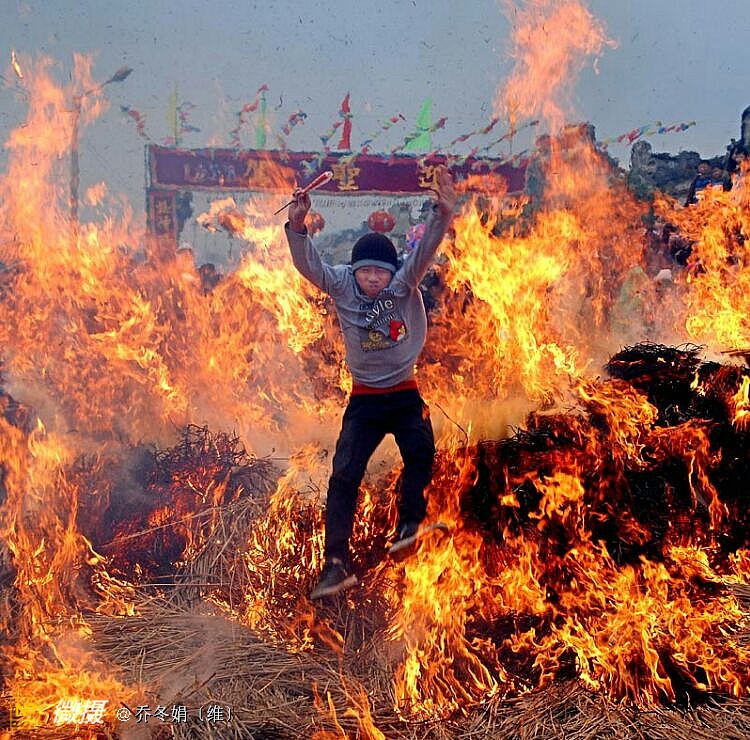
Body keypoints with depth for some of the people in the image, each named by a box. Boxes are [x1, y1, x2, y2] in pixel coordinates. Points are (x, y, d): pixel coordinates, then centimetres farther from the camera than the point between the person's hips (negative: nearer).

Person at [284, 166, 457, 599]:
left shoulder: (406, 281, -9)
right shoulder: (341, 285, -7)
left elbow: (427, 249, -24)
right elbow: (308, 263, -21)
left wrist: (444, 213, -42)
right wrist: (297, 226, -38)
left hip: (405, 393, 0)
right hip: (364, 398, 0)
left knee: (421, 453, -26)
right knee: (344, 475, -6)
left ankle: (411, 524, -16)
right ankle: (337, 563, -3)